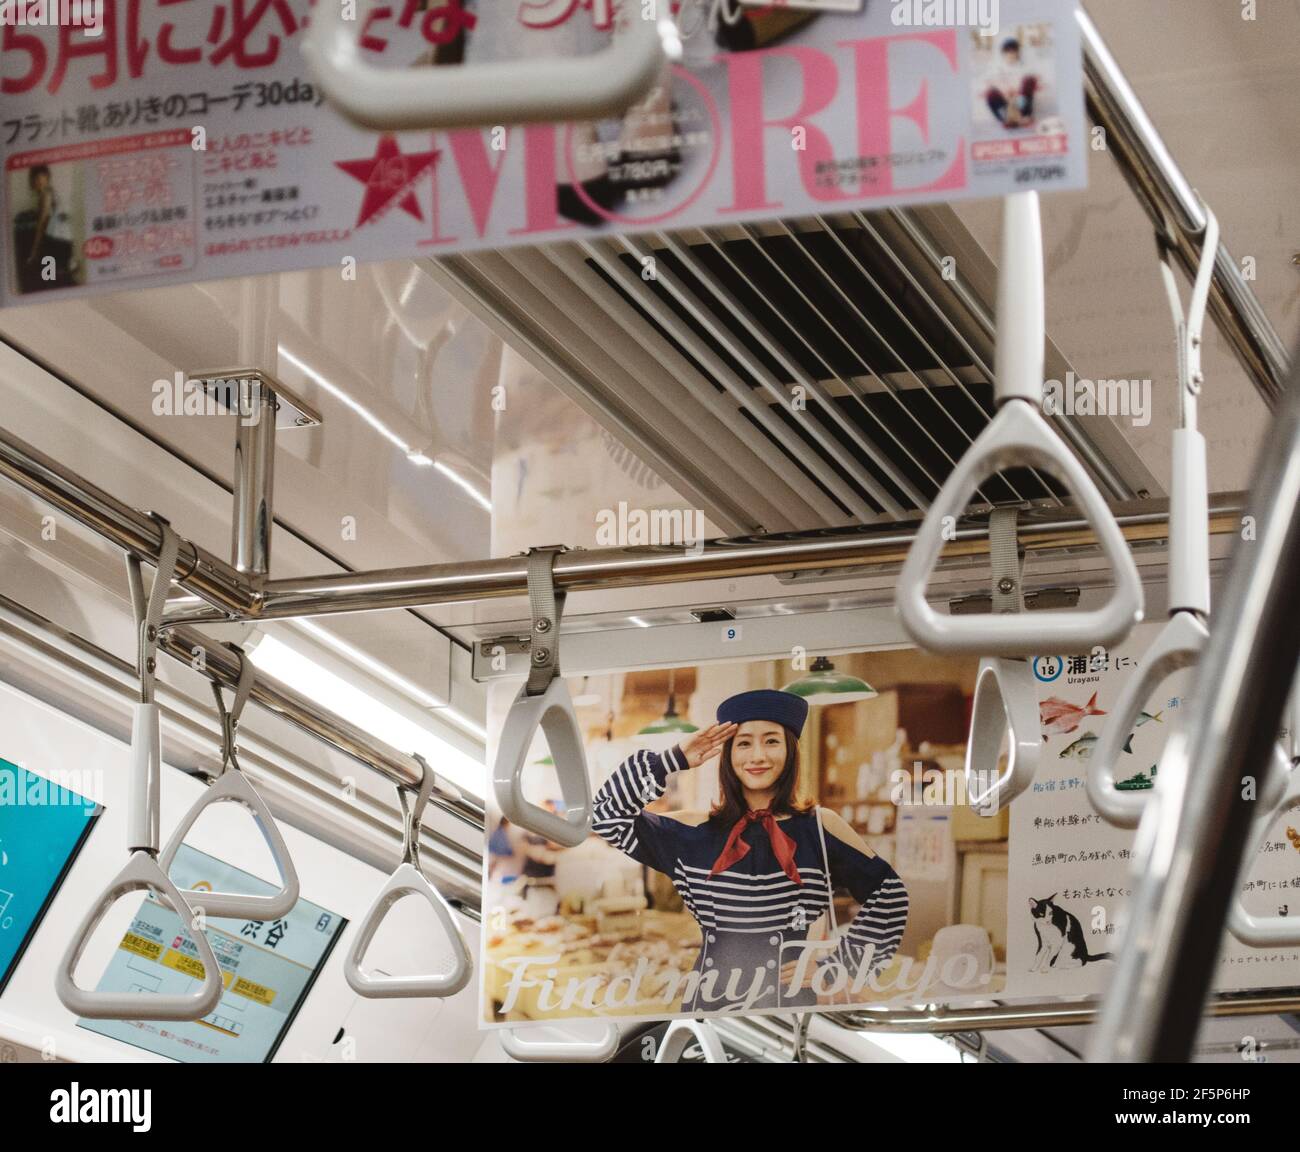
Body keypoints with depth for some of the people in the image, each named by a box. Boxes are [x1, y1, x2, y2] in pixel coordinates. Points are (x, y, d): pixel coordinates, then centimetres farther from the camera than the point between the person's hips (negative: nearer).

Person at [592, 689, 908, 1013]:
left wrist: (836, 967, 3)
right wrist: (674, 760, 3)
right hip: (710, 1001, 2)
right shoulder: (695, 830, 7)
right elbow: (606, 814, 6)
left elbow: (889, 894, 7)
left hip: (791, 1004, -2)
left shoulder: (819, 826, 2)